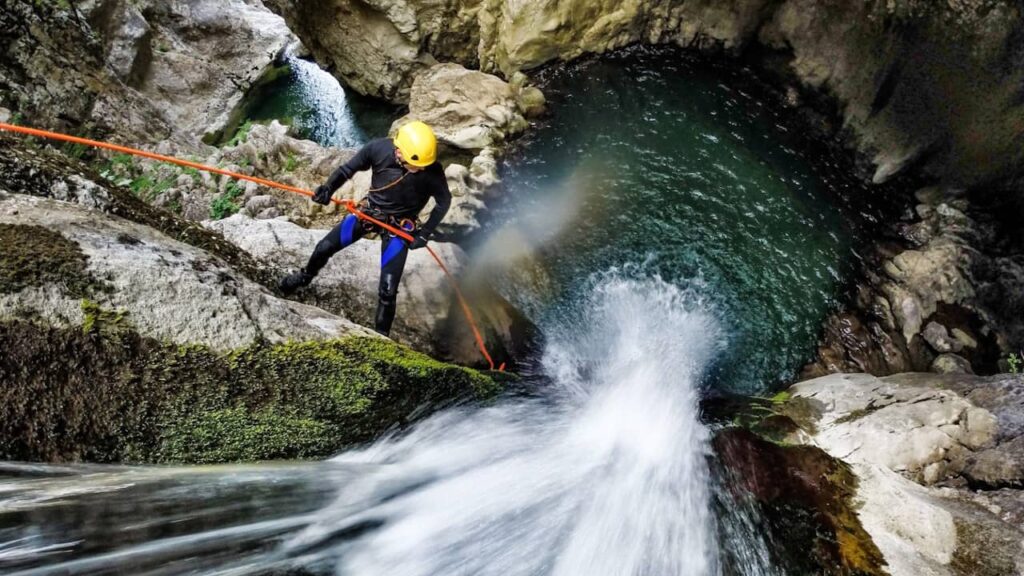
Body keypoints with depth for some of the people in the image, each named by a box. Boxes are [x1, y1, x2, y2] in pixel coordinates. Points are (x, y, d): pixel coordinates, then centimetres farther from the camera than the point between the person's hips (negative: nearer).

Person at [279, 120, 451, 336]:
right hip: (368, 211, 3)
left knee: (388, 289, -8)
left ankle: (381, 334, 16)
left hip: (399, 226, -3)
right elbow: (349, 168, -5)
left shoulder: (432, 171, -28)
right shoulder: (378, 148, -23)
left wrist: (425, 233, -13)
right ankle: (305, 276, 47)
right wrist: (329, 187, -21)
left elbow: (444, 202, -10)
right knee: (324, 248, 12)